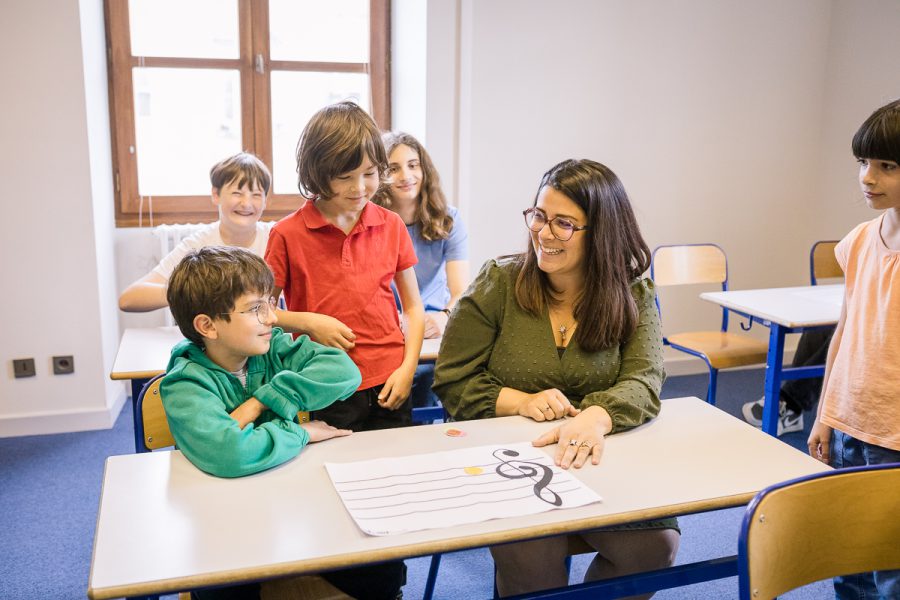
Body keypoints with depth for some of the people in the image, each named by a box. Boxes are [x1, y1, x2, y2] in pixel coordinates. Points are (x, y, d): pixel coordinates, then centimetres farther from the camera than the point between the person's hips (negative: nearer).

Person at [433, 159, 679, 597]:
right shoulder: (497, 283, -2)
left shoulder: (634, 294, 2)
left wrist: (596, 418, -34)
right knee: (530, 554, -29)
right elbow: (452, 383, -1)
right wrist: (520, 401, -18)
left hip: (597, 461, 2)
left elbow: (643, 381, -13)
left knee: (656, 543, -21)